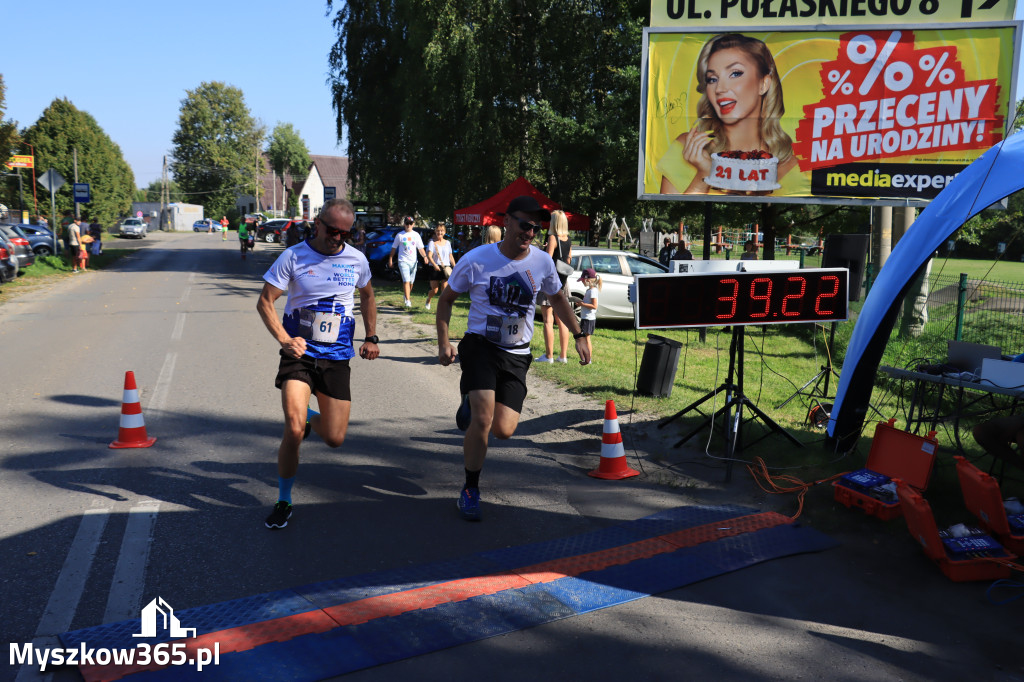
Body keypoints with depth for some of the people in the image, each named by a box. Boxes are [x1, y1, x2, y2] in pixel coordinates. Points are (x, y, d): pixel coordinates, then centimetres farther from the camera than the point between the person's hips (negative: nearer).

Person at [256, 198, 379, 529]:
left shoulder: (357, 260, 3)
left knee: (335, 438, 2)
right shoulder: (293, 257, -6)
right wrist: (284, 339, -19)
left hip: (337, 356, 3)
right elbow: (264, 302, -4)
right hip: (300, 353, -3)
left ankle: (311, 417, 40)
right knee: (294, 430, -16)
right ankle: (284, 502, 7)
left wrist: (371, 337, 14)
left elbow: (367, 296, 22)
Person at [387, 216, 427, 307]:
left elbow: (420, 248, 10)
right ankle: (408, 300, -19)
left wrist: (425, 256, -7)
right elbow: (394, 248, 8)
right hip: (403, 261, -3)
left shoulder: (416, 235, 10)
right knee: (406, 281, -16)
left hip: (413, 261, 3)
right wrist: (390, 259, 4)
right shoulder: (399, 235, 3)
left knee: (411, 282, 11)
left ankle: (408, 295, 33)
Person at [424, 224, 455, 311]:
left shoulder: (447, 243, 12)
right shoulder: (432, 243, -1)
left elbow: (451, 257, 18)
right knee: (434, 290, 2)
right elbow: (429, 256, -13)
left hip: (446, 268, 3)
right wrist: (434, 265, -28)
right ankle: (428, 300, 34)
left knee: (445, 289, -10)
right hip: (435, 268, -2)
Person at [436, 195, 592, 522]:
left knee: (503, 430, -8)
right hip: (480, 345, -2)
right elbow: (446, 298, 3)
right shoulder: (477, 259, -10)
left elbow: (557, 299, 17)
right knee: (482, 419, -17)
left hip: (516, 355, 3)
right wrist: (443, 341, -6)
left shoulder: (542, 262, -2)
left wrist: (578, 335, 12)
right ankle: (470, 489, 6)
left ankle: (473, 403, 28)